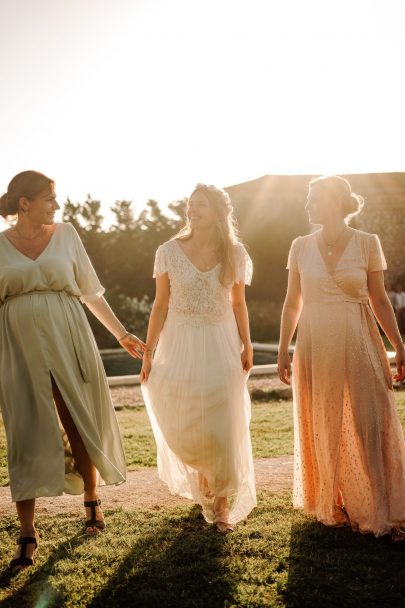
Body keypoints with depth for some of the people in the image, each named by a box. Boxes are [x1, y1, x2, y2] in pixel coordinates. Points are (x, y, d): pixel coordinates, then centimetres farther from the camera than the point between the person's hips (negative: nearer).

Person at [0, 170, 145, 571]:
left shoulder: (65, 234, 5)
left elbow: (91, 292, 11)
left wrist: (121, 334, 12)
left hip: (67, 342, 1)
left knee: (79, 426, 8)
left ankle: (92, 501, 33)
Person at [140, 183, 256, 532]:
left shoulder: (235, 254, -1)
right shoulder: (170, 251, -4)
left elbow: (238, 304, 8)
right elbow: (161, 305, -1)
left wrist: (246, 345, 1)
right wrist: (148, 352, -2)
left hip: (221, 346, 0)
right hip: (180, 345, 0)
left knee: (225, 427, 0)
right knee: (181, 426, 5)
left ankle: (223, 503, 17)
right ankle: (202, 478, 38)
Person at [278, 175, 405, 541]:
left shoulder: (367, 243, -1)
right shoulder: (302, 246, 4)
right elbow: (292, 303, 9)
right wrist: (283, 349, 6)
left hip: (359, 346, -2)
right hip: (315, 349, 2)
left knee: (371, 427, -2)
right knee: (322, 429, 8)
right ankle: (331, 507, 22)